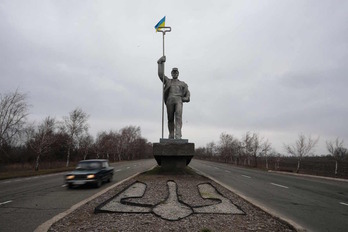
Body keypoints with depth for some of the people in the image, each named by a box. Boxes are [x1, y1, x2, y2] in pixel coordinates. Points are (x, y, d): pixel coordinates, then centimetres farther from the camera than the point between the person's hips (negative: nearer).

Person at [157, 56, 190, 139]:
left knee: (178, 116, -20)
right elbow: (160, 74, 15)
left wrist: (186, 98, 0)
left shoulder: (182, 84, 27)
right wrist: (161, 62, 14)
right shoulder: (168, 81, 25)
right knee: (170, 119, -1)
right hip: (170, 101, 1)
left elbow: (187, 92, 22)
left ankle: (178, 135, -29)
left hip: (178, 101, -1)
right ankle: (171, 135, 12)